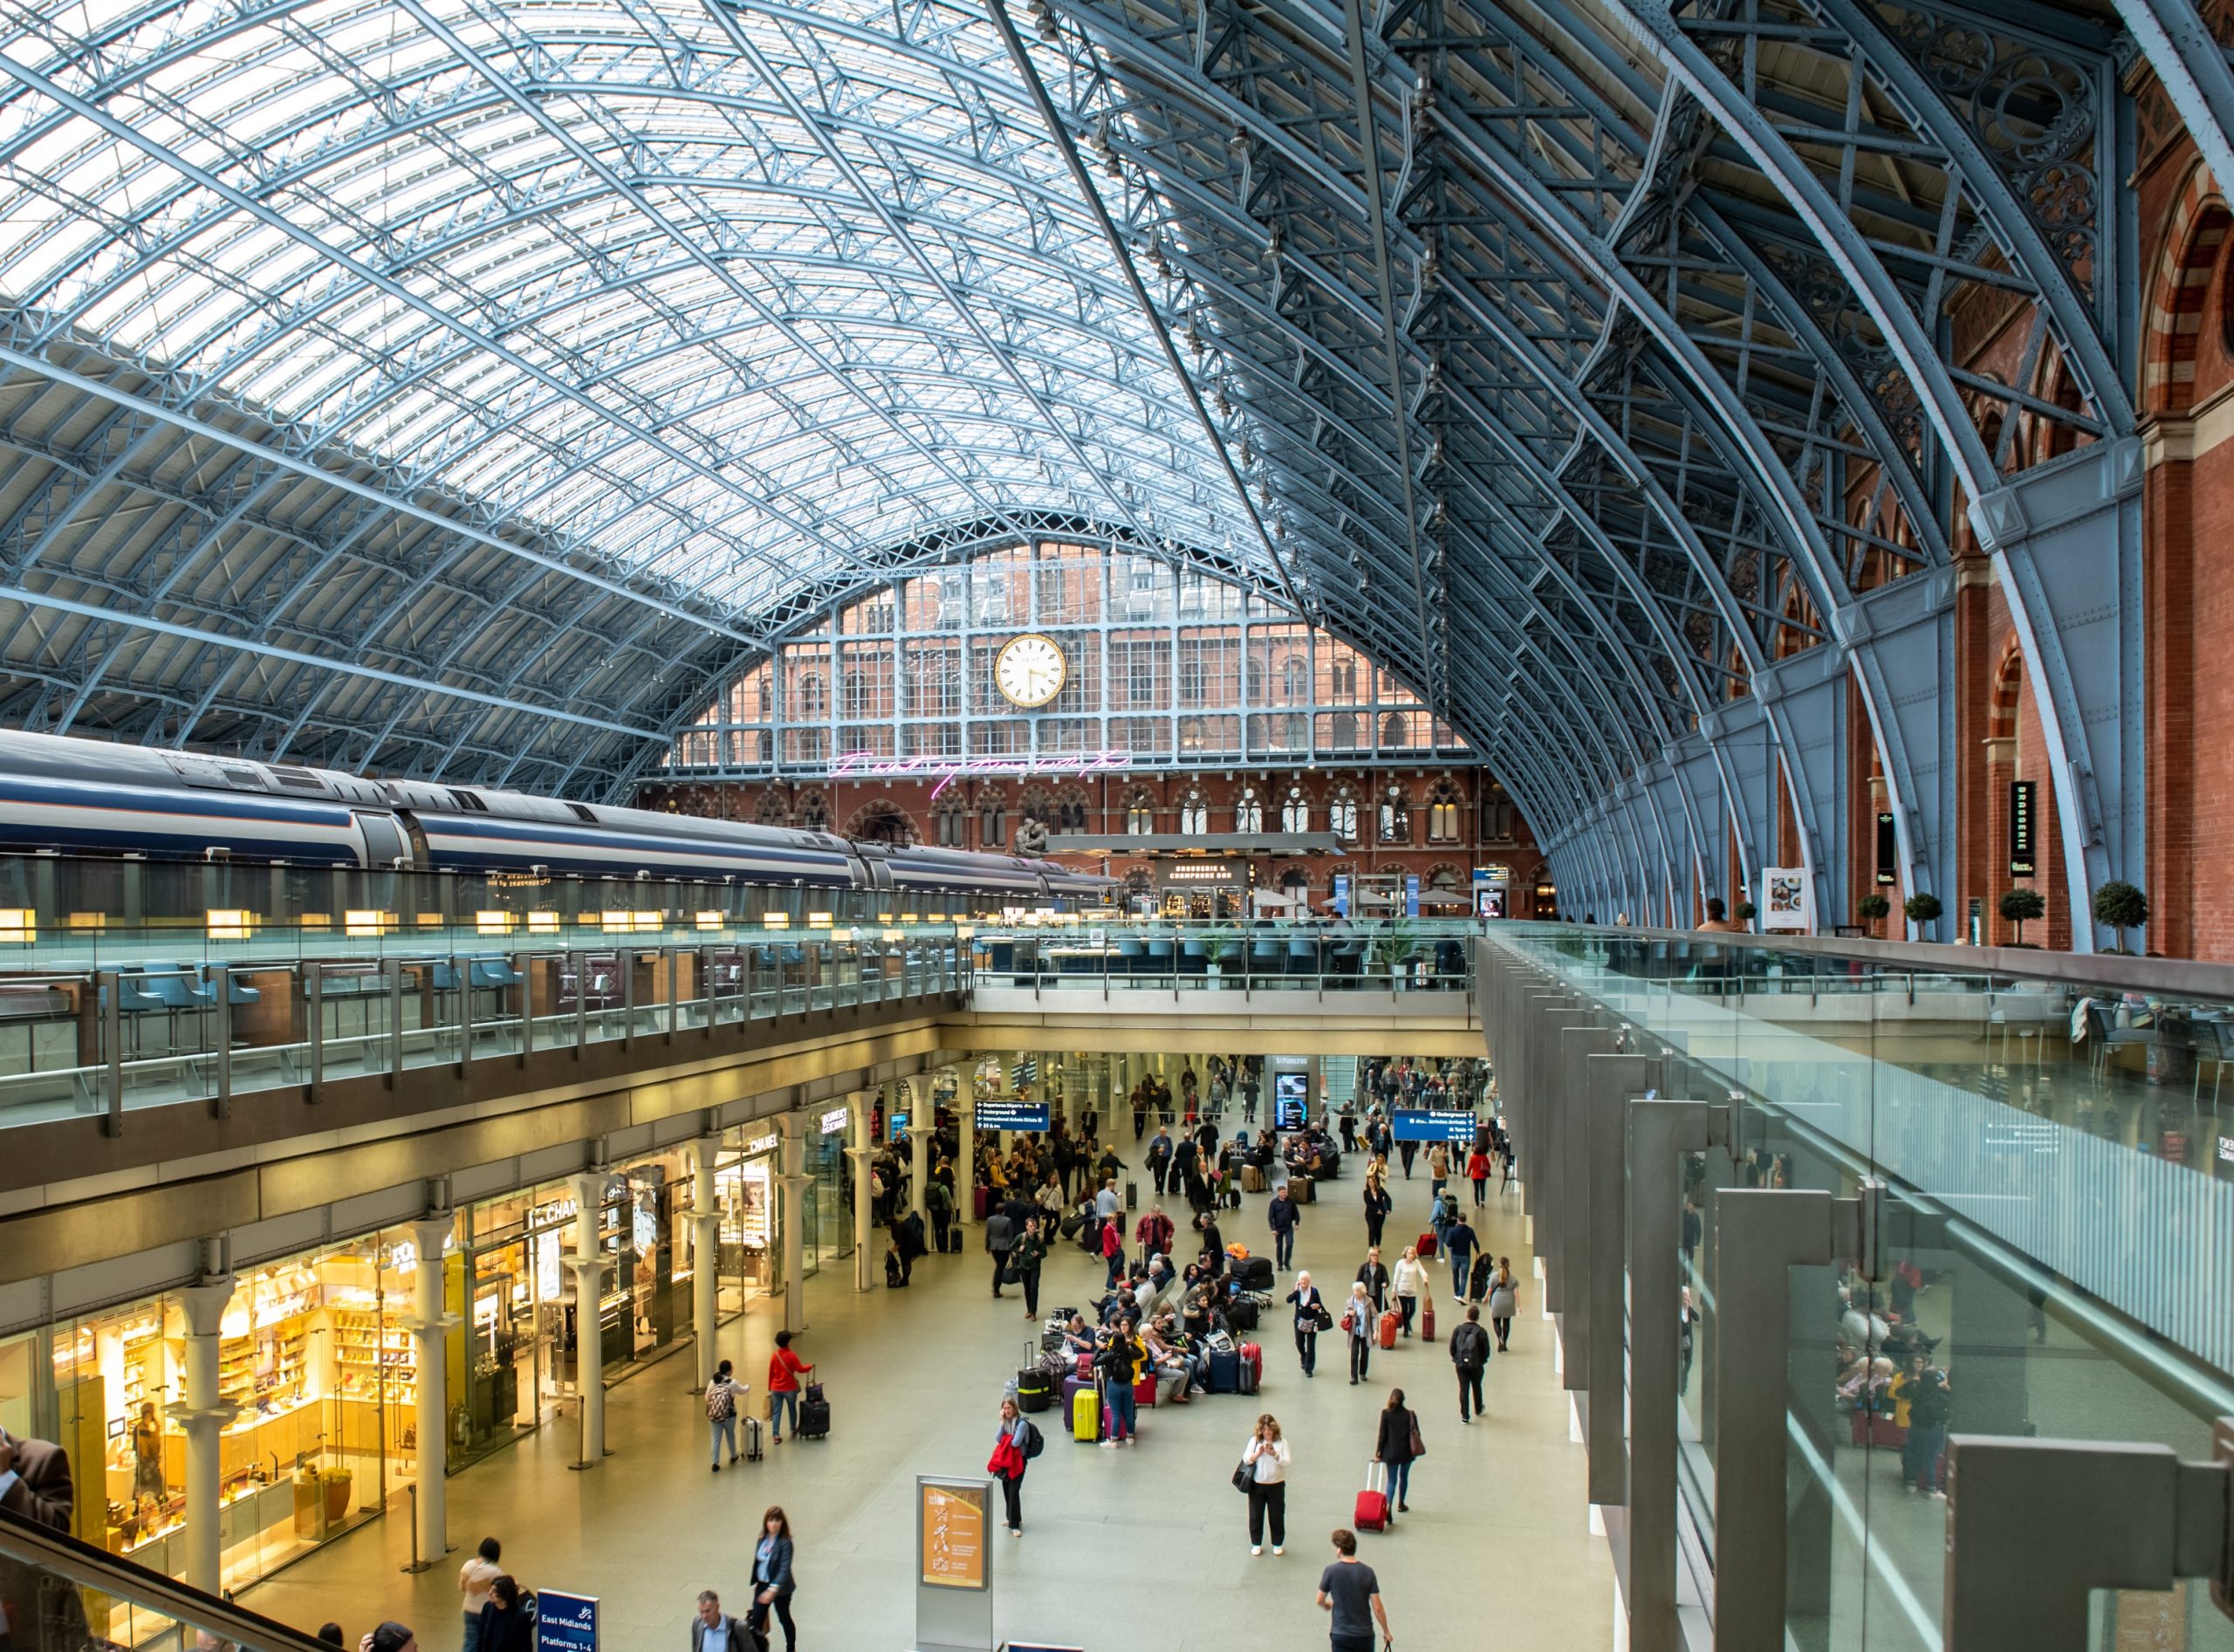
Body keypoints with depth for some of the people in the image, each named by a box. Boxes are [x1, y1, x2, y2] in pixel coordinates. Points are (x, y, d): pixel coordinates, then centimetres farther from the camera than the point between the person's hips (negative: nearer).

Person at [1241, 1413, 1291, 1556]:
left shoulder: (1282, 1442, -6)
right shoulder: (1254, 1441, -4)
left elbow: (1287, 1462, -14)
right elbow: (1246, 1460, -10)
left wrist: (1274, 1454, -30)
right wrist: (1259, 1453, -26)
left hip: (1276, 1485, -1)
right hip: (1257, 1485, 1)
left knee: (1277, 1515, 10)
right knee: (1255, 1515, 10)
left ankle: (1278, 1544, 29)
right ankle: (1256, 1544, 27)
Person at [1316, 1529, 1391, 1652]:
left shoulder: (1331, 1571, -13)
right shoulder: (1367, 1572, -7)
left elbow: (1320, 1600, 1)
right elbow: (1377, 1608, -7)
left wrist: (1327, 1604, 24)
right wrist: (1386, 1632, 7)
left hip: (1341, 1634, -2)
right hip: (1364, 1634, 2)